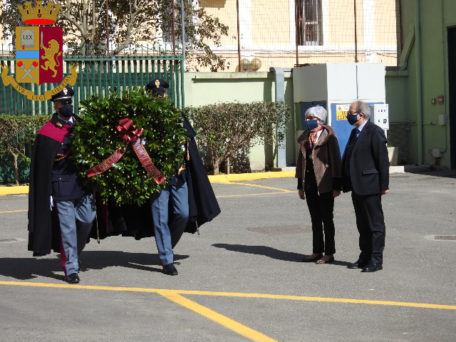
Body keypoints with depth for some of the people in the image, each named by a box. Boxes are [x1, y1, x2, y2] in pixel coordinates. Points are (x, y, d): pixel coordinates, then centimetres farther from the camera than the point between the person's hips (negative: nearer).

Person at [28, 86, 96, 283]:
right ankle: (71, 268, 6)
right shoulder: (47, 133, -5)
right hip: (62, 187, -4)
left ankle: (74, 252, 29)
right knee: (67, 227, -2)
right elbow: (42, 167, -5)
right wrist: (47, 194, -9)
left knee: (87, 220, 1)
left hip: (83, 184, 4)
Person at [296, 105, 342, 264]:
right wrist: (300, 185, 15)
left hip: (324, 185, -6)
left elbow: (335, 160, -9)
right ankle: (317, 252, 19)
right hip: (309, 184, 6)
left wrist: (336, 185, -13)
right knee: (315, 220, 12)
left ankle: (329, 253, 8)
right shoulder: (305, 137, 12)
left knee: (327, 220, 1)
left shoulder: (328, 136, -8)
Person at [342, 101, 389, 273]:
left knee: (375, 223, -1)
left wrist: (384, 185, -15)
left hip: (370, 186, -9)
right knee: (362, 224, 14)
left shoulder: (375, 132, -12)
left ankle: (376, 260, 2)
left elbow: (382, 160, -14)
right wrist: (345, 183, 15)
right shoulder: (355, 132, 16)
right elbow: (347, 158, 19)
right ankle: (365, 257, 22)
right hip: (357, 187, 9)